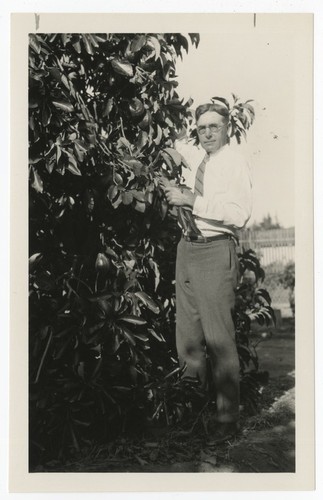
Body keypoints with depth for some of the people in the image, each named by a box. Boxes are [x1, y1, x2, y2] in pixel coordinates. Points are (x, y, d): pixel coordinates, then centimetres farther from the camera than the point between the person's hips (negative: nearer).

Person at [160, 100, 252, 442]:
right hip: (186, 249, 8)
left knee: (219, 339, -4)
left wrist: (191, 200, -19)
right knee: (187, 336, 14)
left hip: (215, 252, -8)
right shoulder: (197, 163, 17)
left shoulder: (235, 163, -6)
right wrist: (176, 195, 7)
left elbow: (239, 214, -20)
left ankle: (227, 418, 11)